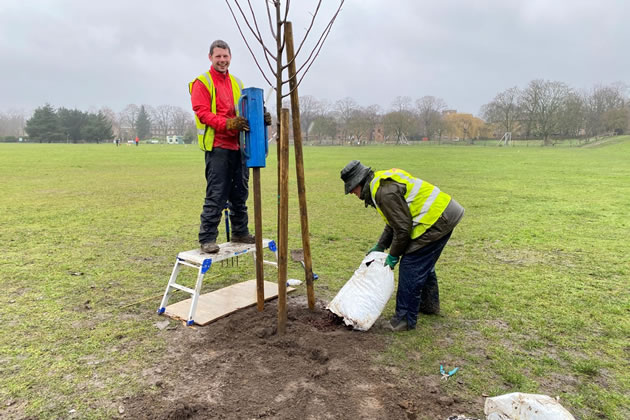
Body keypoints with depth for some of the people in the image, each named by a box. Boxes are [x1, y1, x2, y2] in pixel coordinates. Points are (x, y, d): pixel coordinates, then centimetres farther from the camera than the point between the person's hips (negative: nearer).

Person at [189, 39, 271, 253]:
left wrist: (261, 119, 0)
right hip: (217, 147, -7)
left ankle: (240, 233, 25)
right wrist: (227, 124, -27)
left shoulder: (236, 83, 19)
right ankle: (207, 239, 1)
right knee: (216, 195, -8)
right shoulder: (202, 83, -1)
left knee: (240, 193, 13)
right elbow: (203, 113, -12)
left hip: (238, 146, 7)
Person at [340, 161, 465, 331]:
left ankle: (405, 319, 5)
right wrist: (380, 246, 21)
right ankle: (429, 305, 41)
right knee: (424, 265, 24)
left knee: (410, 268, -5)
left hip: (435, 222, -11)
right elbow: (393, 221, 21)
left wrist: (394, 255, -4)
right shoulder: (384, 182, 13)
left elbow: (403, 228, -18)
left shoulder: (385, 192, -21)